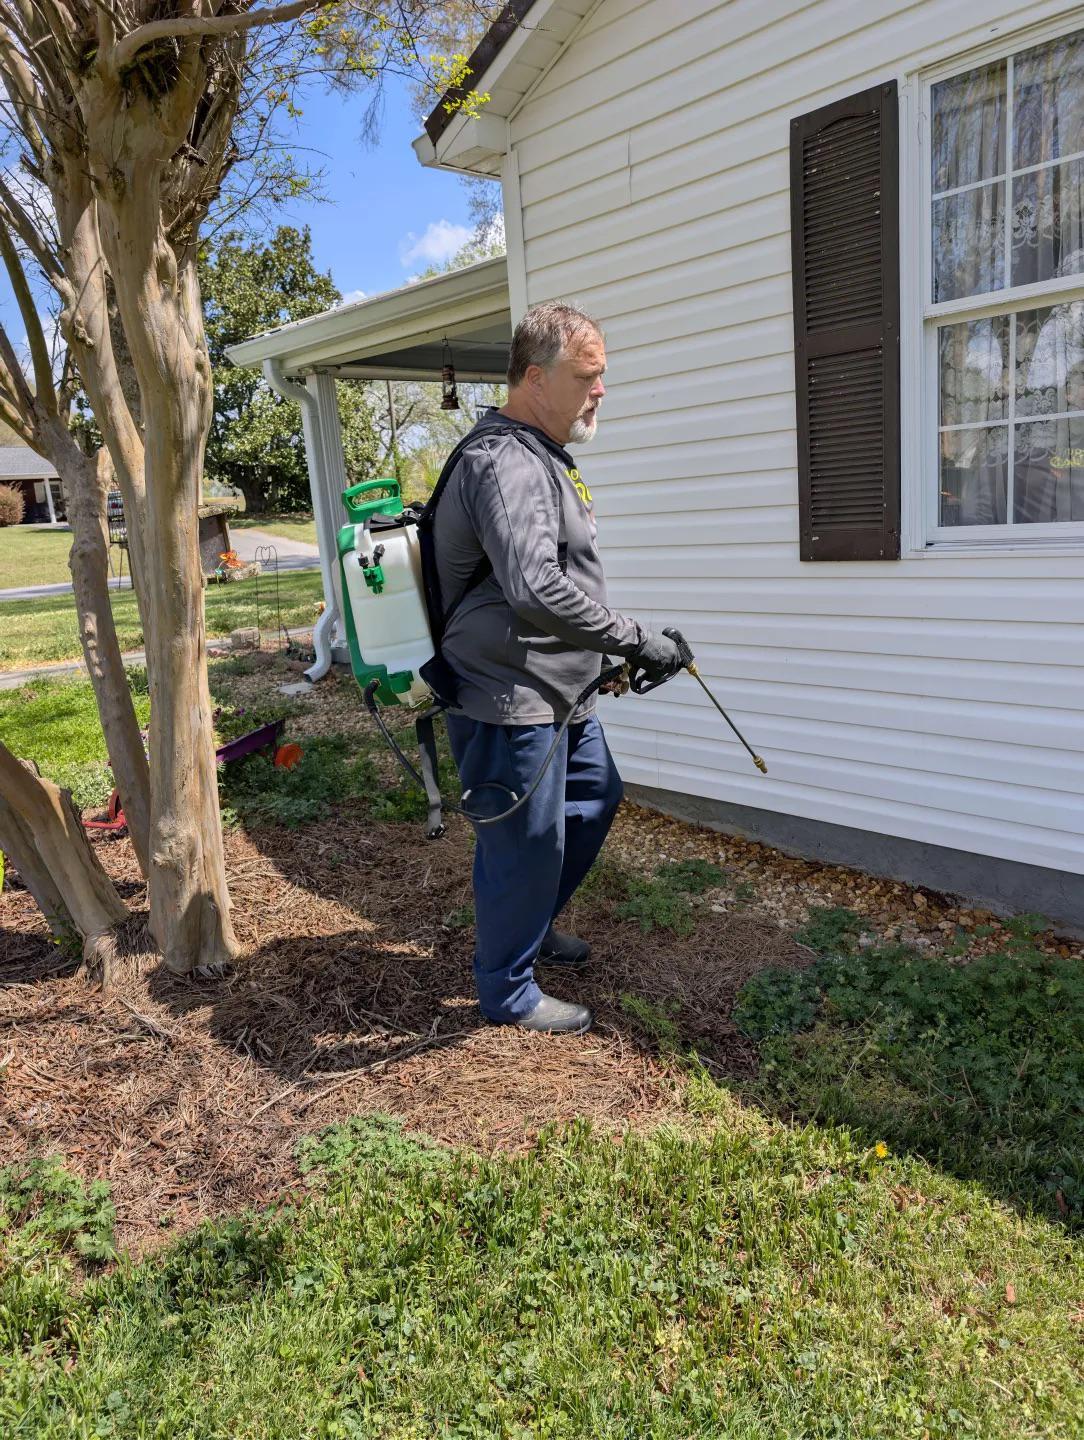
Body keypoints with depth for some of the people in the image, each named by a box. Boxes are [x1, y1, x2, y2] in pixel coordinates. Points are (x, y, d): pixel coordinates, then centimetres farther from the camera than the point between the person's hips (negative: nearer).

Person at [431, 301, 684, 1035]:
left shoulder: (542, 456, 15)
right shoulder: (506, 463, -21)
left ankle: (533, 925, 44)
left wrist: (611, 655, 21)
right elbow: (536, 590, -36)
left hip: (560, 693, 11)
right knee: (526, 845, 3)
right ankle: (509, 992, 26)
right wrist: (639, 641, -27)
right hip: (508, 704, -11)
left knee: (597, 796, 25)